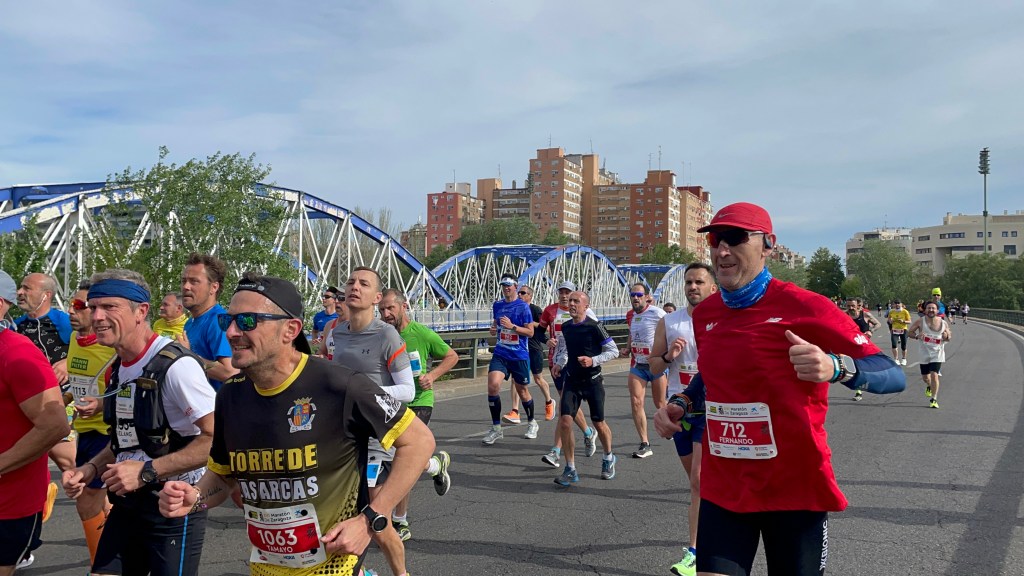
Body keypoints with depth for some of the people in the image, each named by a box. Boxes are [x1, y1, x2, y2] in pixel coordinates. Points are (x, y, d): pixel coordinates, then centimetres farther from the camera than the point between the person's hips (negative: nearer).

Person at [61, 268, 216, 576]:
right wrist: (91, 468, 4)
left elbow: (218, 439, -26)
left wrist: (148, 471, -24)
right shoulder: (117, 369, 8)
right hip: (127, 504, 8)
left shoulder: (175, 366, -21)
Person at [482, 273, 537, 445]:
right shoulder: (497, 305, 8)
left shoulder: (523, 306, -7)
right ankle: (496, 429, -5)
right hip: (500, 353, 3)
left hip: (519, 355, -3)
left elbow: (530, 332, -8)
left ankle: (532, 423, 35)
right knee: (493, 385, -16)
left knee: (522, 390, 10)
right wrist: (494, 329, 1)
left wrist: (512, 326, -19)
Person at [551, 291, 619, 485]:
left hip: (592, 381, -4)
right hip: (571, 381, 4)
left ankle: (608, 458, 37)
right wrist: (559, 364, 7)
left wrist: (593, 360, -20)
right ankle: (570, 470, 0)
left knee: (599, 423, 7)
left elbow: (613, 351, -9)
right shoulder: (566, 327, 4)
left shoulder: (594, 326, -13)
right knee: (564, 421, -10)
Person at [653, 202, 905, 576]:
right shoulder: (704, 314, 3)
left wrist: (836, 367, -34)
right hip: (722, 490, 4)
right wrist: (681, 404, 2)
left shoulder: (803, 307, -13)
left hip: (794, 490, -3)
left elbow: (894, 376, -14)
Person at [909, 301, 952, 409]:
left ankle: (934, 399, -3)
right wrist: (917, 336, -21)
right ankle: (929, 387, 50)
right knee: (925, 377, 13)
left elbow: (948, 338, 10)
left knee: (934, 375, -15)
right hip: (925, 353, 1)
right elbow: (910, 332, -1)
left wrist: (947, 336, -14)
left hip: (937, 353, -1)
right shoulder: (920, 321, -6)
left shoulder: (943, 323, -2)